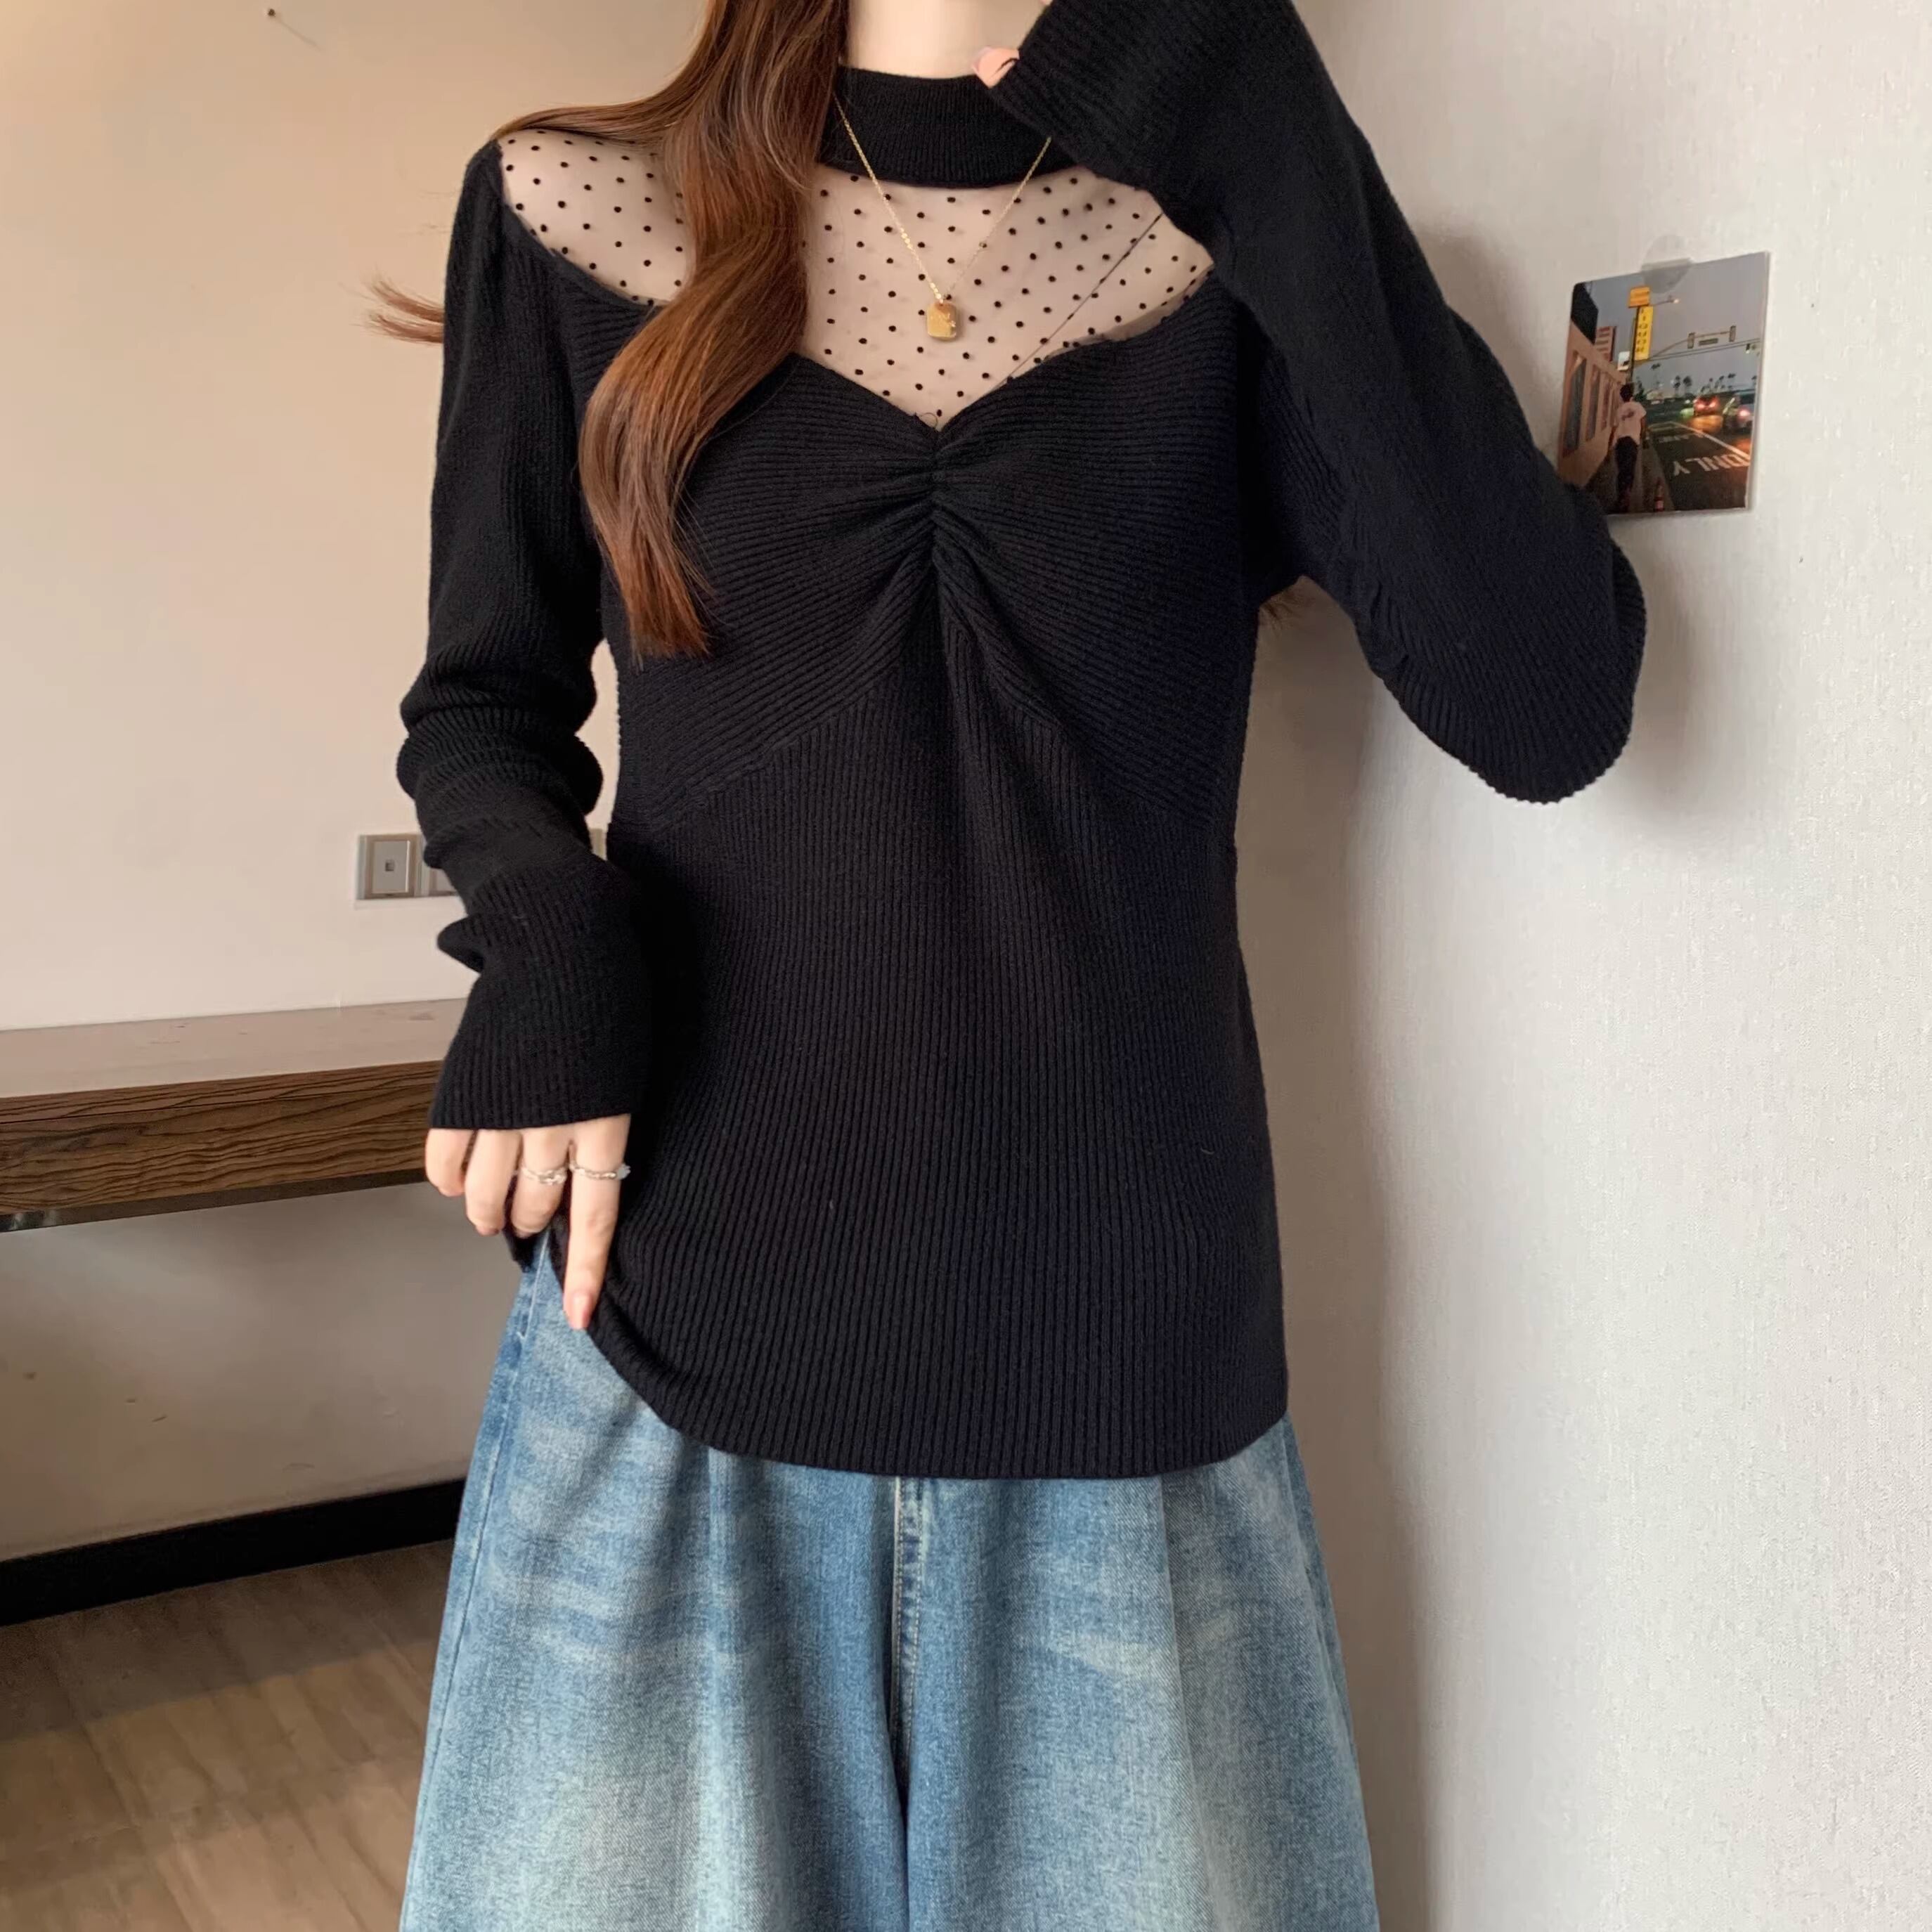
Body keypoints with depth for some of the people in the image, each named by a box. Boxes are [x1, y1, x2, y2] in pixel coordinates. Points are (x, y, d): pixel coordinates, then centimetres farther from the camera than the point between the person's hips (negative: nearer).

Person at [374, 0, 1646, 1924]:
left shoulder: (1234, 245, 3)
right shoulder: (577, 211, 5)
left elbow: (1545, 709, -10)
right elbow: (483, 704, 11)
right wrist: (549, 942, -10)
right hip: (671, 1333, 0)